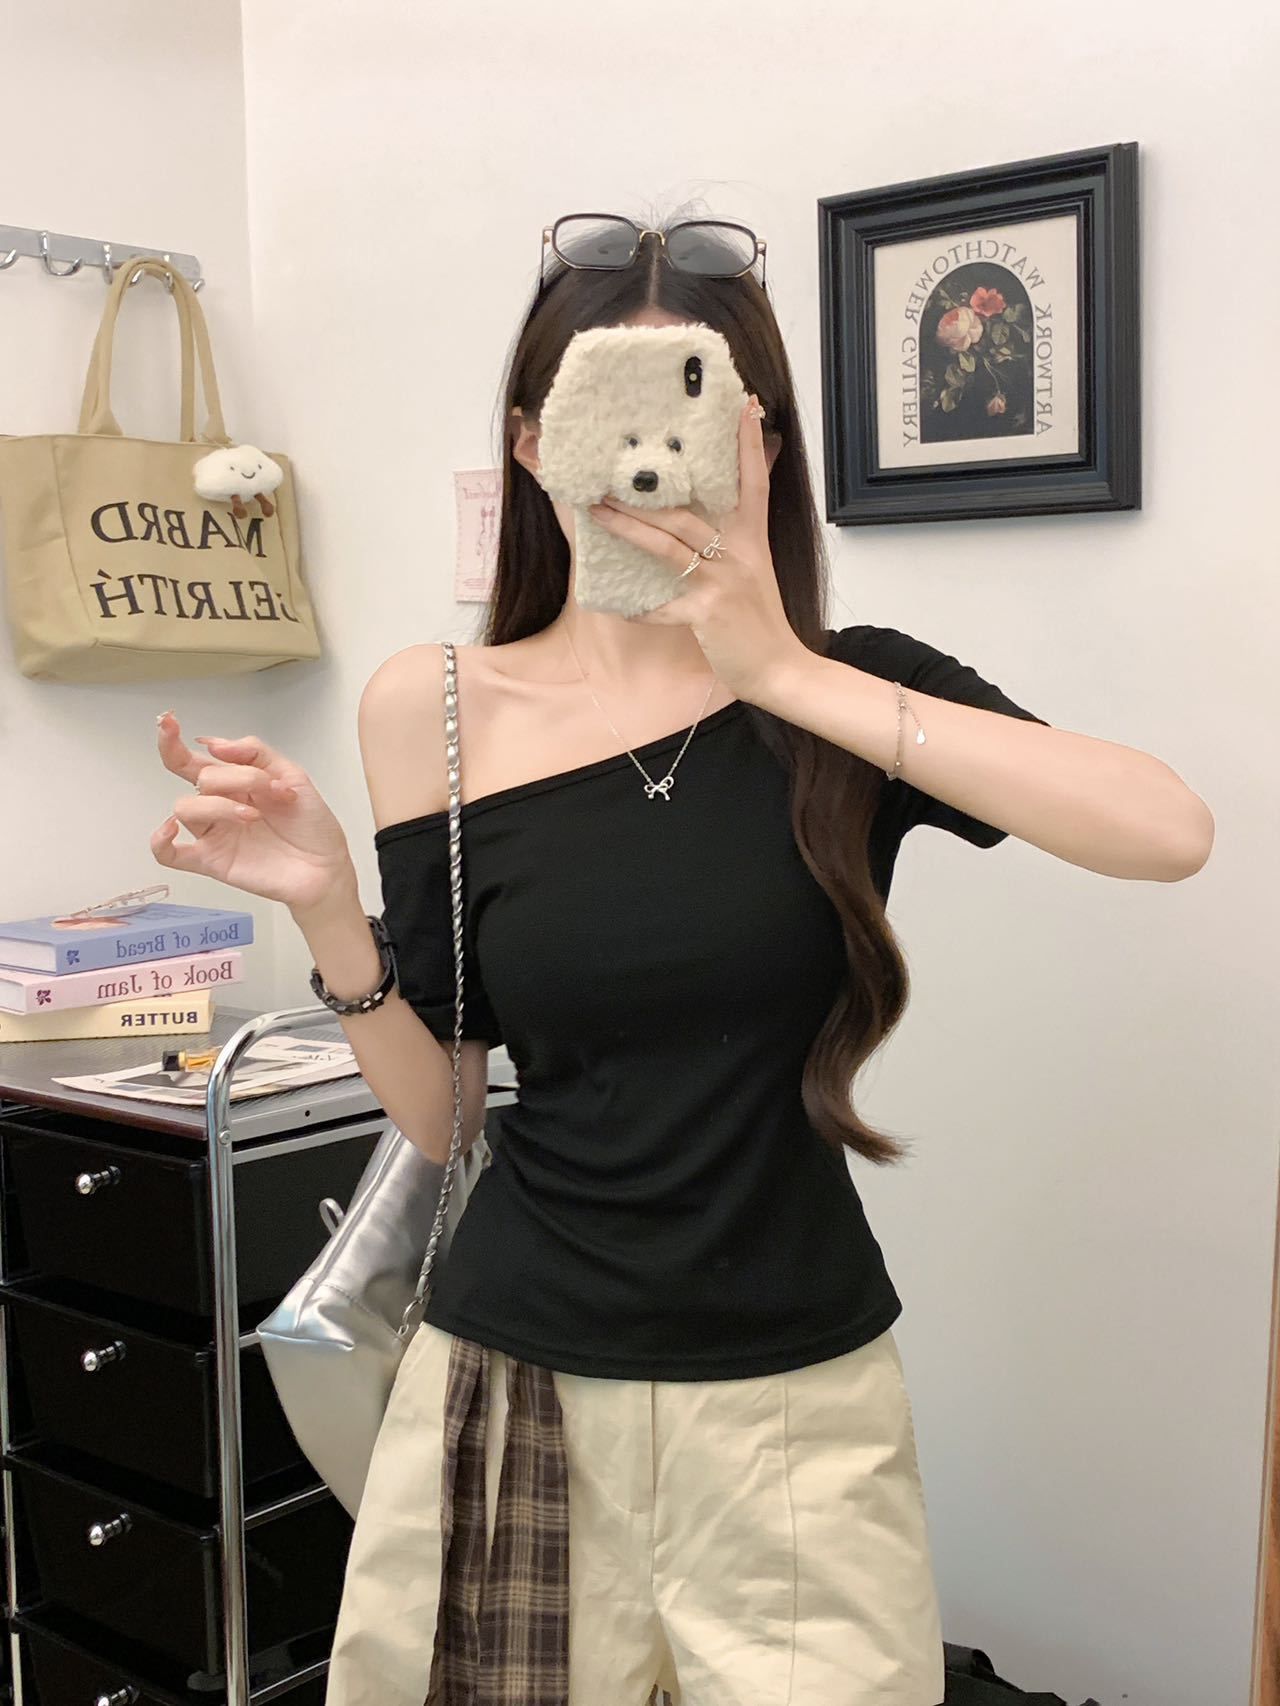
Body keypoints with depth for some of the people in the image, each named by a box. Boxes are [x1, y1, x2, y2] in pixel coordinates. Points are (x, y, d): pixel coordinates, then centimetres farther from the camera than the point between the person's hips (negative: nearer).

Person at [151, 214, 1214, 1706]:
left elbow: (1170, 832, -22)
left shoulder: (850, 692, -5)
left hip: (799, 1407, 0)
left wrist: (789, 673, -21)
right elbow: (440, 1111, 2)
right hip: (518, 1391, 1)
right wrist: (327, 911, -15)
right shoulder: (439, 711, -3)